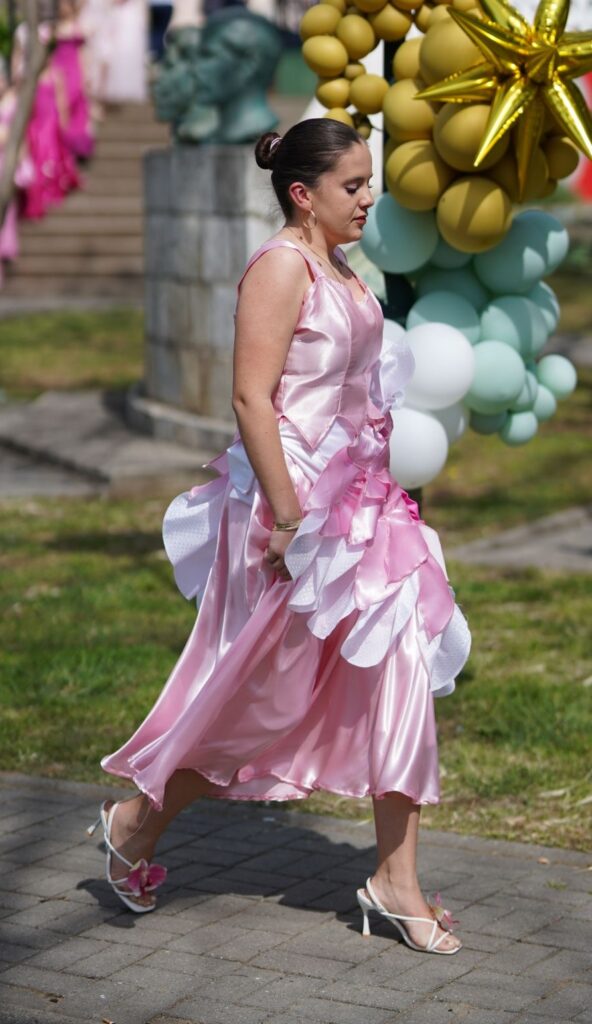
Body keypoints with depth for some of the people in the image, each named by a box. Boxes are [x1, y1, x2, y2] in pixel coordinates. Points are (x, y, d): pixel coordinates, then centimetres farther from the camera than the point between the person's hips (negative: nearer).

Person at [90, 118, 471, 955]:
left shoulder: (344, 274, 13)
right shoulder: (281, 265, -15)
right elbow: (252, 398, -21)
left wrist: (370, 495, 19)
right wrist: (288, 519, -23)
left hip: (357, 502, 9)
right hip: (297, 504, -9)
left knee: (399, 678, 3)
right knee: (261, 697, 4)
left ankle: (396, 883, 10)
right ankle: (138, 822, 25)